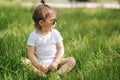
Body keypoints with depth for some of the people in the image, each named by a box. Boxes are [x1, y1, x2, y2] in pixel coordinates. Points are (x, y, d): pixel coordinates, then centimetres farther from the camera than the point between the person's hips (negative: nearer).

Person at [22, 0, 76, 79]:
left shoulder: (55, 33, 2)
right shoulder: (33, 36, -5)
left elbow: (60, 48, 1)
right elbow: (31, 54, -7)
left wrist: (56, 62, -14)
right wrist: (39, 65, -20)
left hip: (54, 63, 2)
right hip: (40, 65, -2)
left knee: (72, 60, -17)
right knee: (25, 61, -26)